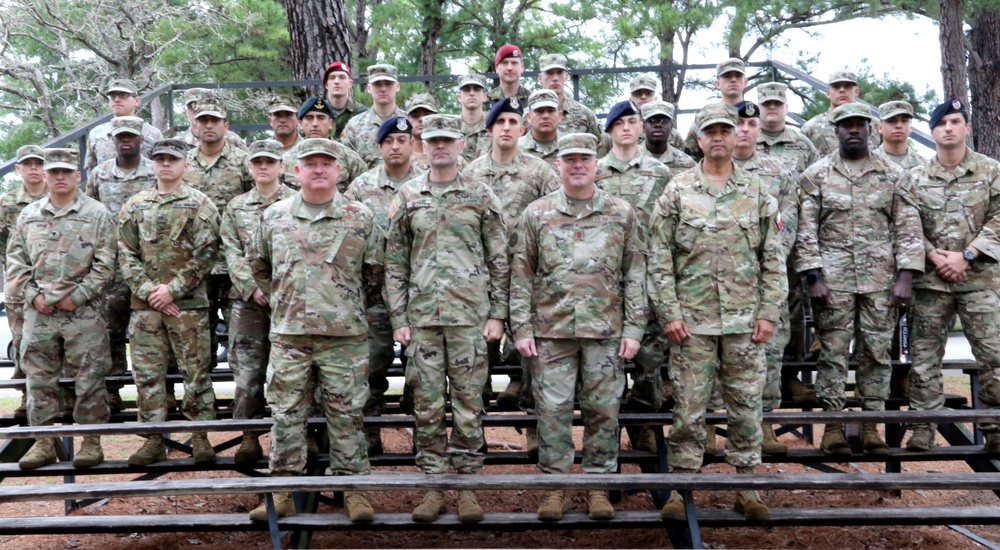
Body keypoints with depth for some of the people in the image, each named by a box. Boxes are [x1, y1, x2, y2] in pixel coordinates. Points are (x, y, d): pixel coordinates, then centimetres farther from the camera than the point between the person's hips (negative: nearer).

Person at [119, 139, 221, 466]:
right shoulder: (135, 206, 11)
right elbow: (126, 255, 6)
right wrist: (148, 290, -7)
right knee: (147, 373, 5)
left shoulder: (200, 204, 1)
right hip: (144, 303, 3)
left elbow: (205, 254, -6)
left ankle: (200, 436, 11)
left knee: (196, 371, 1)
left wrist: (173, 289, -12)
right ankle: (154, 439, 13)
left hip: (188, 303, -3)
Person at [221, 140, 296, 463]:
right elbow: (232, 253, 6)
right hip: (248, 300, 2)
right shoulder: (236, 207, 13)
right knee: (247, 370, 0)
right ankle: (250, 437, 8)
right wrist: (253, 287, -9)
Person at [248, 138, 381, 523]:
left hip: (344, 334, -2)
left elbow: (374, 271, 11)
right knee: (286, 413, 5)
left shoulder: (360, 217, 3)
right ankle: (283, 489, 13)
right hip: (288, 333, 2)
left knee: (346, 414, 3)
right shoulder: (274, 216, 8)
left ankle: (353, 488, 11)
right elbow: (260, 267, 20)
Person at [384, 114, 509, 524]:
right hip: (421, 316, 1)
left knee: (468, 404, 2)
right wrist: (398, 318, 2)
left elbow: (499, 261, 5)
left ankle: (467, 486, 11)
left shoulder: (482, 197, 5)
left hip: (470, 315, -1)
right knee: (427, 406, 4)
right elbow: (395, 263, 8)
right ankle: (433, 487, 12)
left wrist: (498, 314, -1)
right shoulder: (407, 198, 9)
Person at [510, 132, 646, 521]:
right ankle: (554, 486, 13)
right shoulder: (536, 214, 5)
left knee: (603, 411, 5)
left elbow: (635, 275, 6)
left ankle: (598, 486, 17)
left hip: (605, 329, 0)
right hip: (551, 330, 0)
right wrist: (521, 329, -1)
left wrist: (633, 329, -1)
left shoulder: (621, 214, 5)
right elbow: (521, 276, 6)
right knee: (553, 410, 1)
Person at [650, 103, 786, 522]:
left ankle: (747, 488, 16)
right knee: (689, 406, 1)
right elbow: (660, 259, 1)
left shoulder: (757, 193, 8)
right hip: (692, 321, -1)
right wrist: (669, 312, -6)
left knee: (745, 404, 6)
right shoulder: (677, 193, 4)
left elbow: (774, 260, 7)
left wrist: (768, 312, -1)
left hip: (745, 321, 1)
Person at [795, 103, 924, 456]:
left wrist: (905, 278, -4)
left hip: (881, 278, 1)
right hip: (833, 278, -1)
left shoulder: (893, 175, 8)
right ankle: (833, 424, 7)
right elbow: (806, 231, 1)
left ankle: (871, 424, 13)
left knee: (877, 351, 4)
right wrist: (814, 278, -8)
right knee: (833, 351, 0)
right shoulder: (816, 175, 5)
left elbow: (908, 228, 5)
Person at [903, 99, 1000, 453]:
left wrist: (965, 256, -11)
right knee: (924, 354, 1)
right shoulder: (915, 178, 9)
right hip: (930, 279, 1)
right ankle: (923, 426, 8)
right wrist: (934, 256, -10)